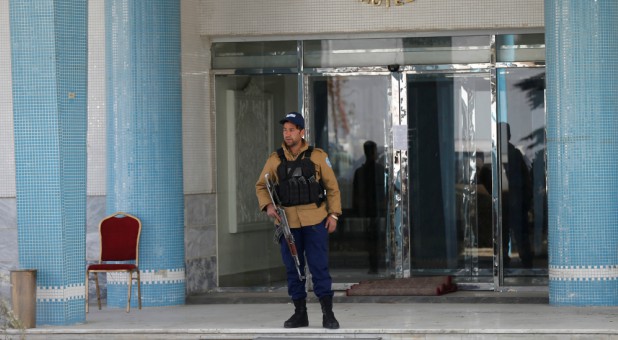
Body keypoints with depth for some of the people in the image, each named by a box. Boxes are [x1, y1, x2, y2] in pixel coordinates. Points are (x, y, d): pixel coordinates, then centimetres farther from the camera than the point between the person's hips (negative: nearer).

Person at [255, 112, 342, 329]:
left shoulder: (318, 157, 1)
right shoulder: (275, 160, 6)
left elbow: (332, 187, 4)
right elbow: (261, 186, 12)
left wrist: (334, 214, -3)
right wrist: (267, 206, -6)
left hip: (315, 221, -3)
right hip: (287, 222, 3)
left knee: (319, 266, -4)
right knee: (293, 268, 7)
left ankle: (328, 313, 0)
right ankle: (300, 313, 16)